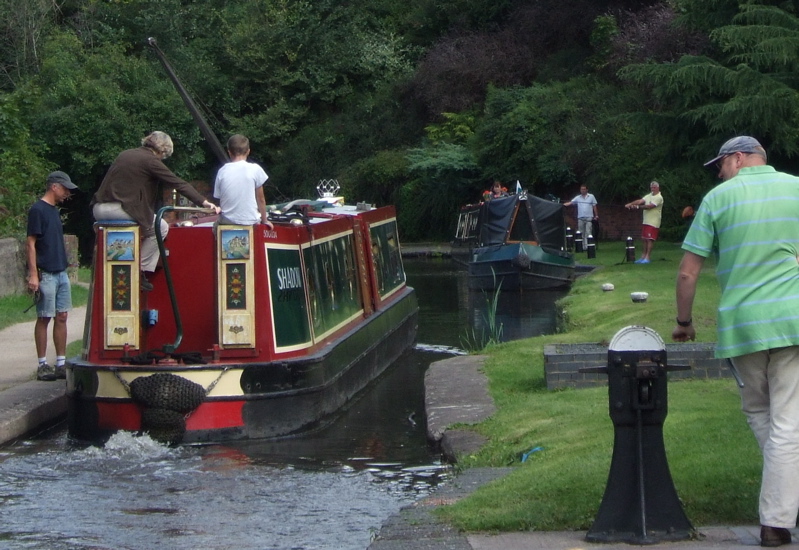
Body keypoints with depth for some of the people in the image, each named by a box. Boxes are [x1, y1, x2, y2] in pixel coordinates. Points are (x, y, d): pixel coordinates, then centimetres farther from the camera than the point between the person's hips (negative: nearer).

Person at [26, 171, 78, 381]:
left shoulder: (55, 211, 15)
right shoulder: (37, 210, -10)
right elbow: (30, 243, -14)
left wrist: (64, 266, 17)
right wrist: (33, 274, -20)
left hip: (61, 273, 8)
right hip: (45, 274, -8)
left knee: (61, 317, 6)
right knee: (44, 318, -2)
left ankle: (61, 364, 10)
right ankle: (42, 365, 4)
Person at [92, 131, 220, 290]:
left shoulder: (126, 154, 20)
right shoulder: (150, 160, -3)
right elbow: (178, 183, -5)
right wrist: (204, 202, -3)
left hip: (99, 207, 9)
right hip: (117, 209, -9)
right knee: (160, 227, 5)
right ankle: (140, 272, 3)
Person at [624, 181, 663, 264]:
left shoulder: (659, 198, -11)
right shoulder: (649, 196, 15)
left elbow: (649, 206, -20)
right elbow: (640, 201, 4)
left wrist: (637, 207, -22)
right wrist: (630, 204, -10)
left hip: (653, 223, -8)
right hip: (646, 221, 8)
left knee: (650, 239, -9)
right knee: (645, 239, 10)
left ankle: (647, 257, -9)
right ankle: (643, 256, 15)